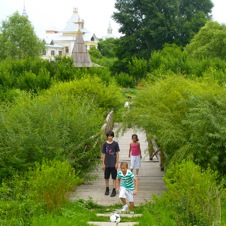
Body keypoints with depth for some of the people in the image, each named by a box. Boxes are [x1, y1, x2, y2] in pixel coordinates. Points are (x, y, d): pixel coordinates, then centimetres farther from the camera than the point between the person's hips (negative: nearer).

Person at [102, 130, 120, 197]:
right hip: (107, 164, 2)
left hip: (113, 164, -2)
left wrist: (117, 163, -4)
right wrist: (103, 163, 1)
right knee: (106, 177, 11)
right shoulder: (105, 144, -1)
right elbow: (103, 154, 4)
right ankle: (107, 189, 27)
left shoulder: (115, 144, -4)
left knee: (114, 177, 3)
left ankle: (114, 190, 10)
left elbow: (117, 153, 0)